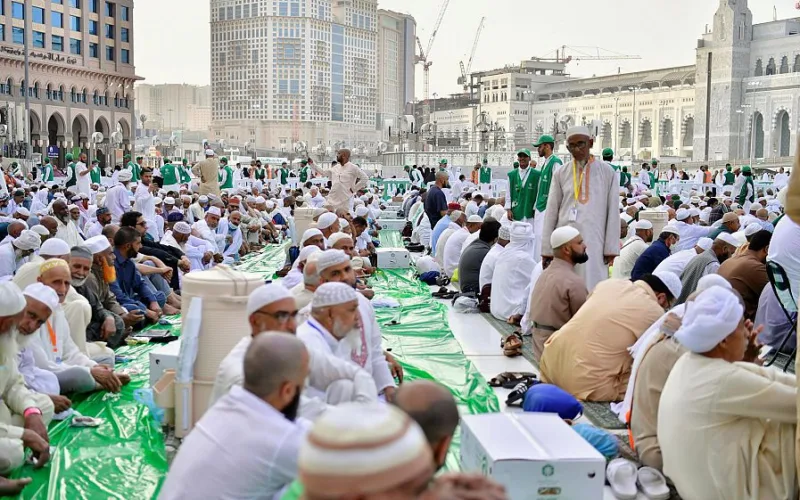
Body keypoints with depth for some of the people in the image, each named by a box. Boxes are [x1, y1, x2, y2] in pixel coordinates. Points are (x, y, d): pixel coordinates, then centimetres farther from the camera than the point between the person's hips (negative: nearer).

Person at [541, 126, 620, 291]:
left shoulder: (607, 172, 3)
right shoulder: (561, 174, 7)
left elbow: (612, 212, 2)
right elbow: (551, 212, 7)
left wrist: (611, 248, -3)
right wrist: (547, 249, 3)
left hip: (593, 240, -2)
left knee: (591, 289, -4)